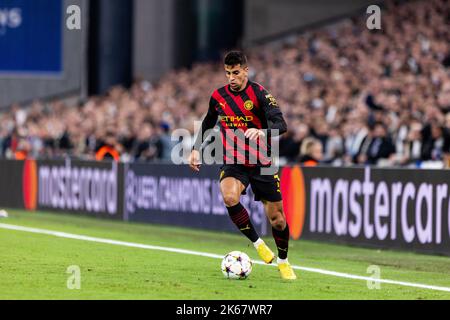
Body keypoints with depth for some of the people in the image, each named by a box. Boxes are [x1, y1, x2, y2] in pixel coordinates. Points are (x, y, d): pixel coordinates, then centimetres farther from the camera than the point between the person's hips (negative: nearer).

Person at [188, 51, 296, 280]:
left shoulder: (259, 93, -12)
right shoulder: (218, 97, 1)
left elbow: (281, 125, -23)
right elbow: (208, 123, 22)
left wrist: (262, 132, -43)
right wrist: (196, 148, 13)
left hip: (261, 164, -2)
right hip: (233, 163, 2)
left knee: (277, 218, 0)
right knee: (230, 197, -31)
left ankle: (283, 262, 26)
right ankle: (257, 243, -12)